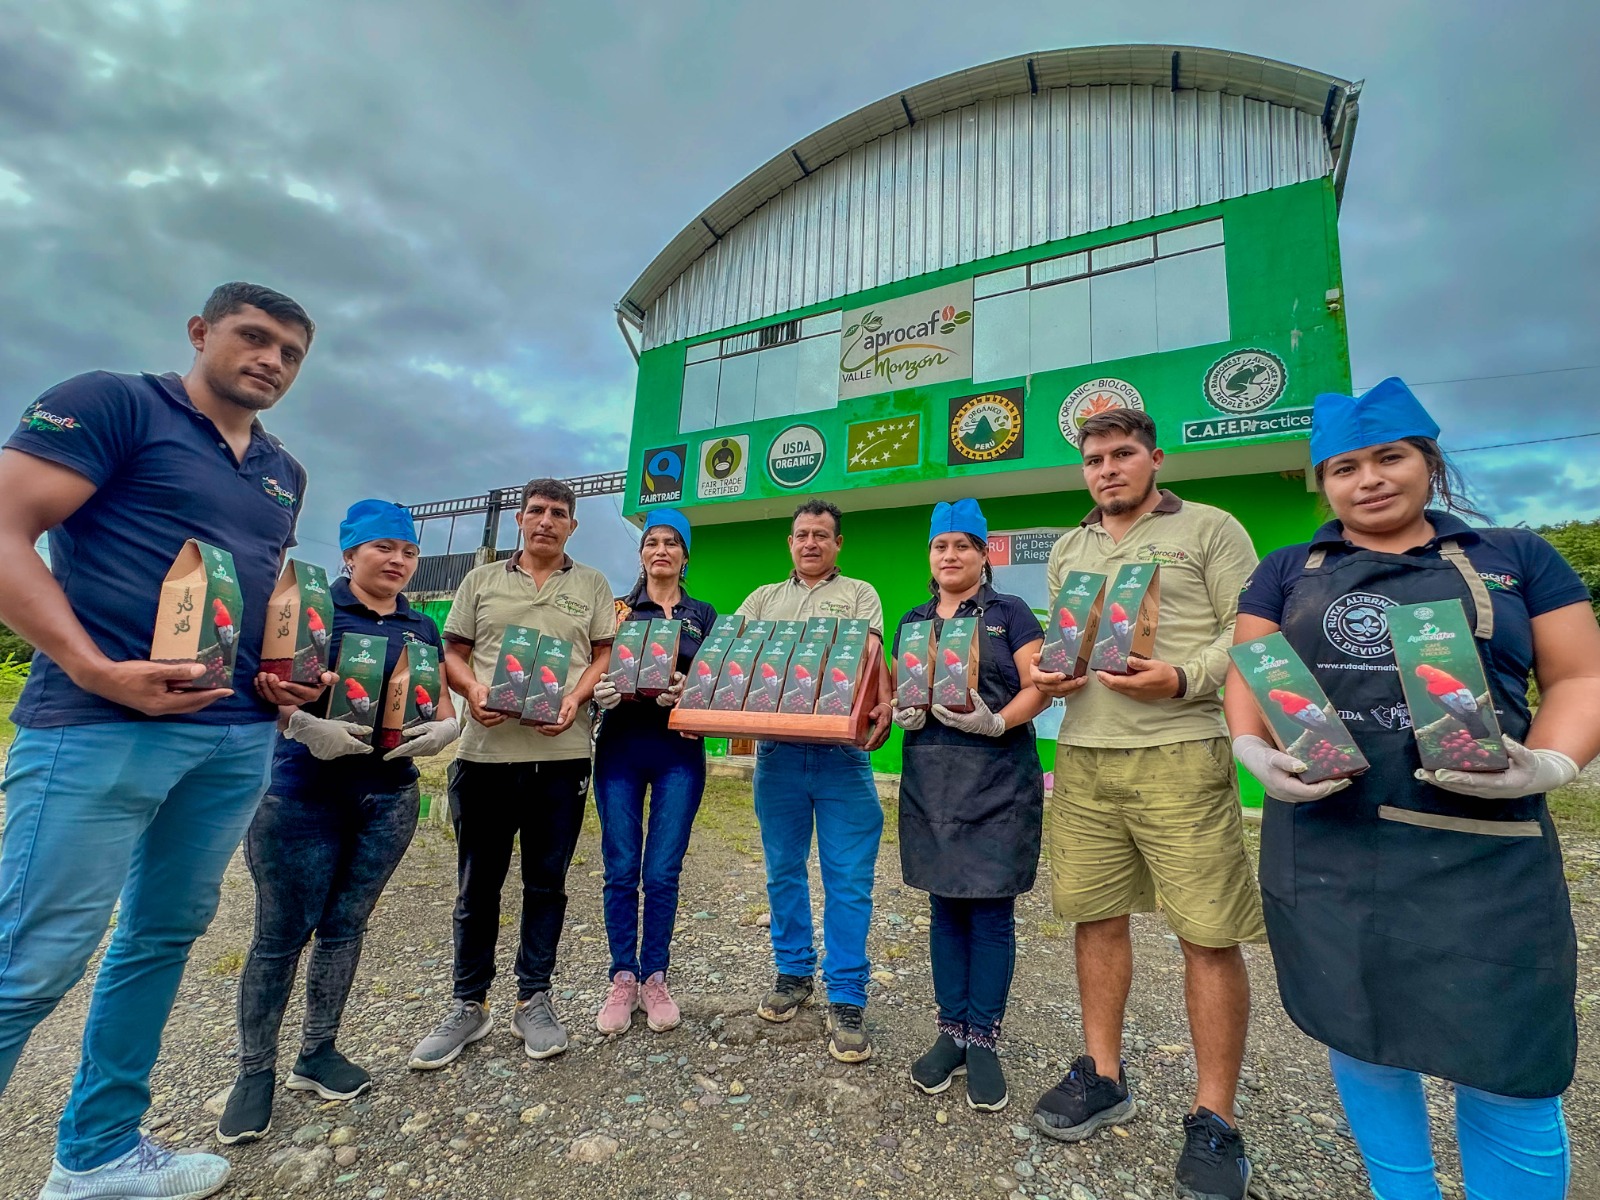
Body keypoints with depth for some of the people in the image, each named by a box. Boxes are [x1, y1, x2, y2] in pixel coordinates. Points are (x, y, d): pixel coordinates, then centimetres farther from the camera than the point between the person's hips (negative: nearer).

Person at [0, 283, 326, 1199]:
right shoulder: (112, 403, -2)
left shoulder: (285, 473, 17)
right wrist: (99, 672, -20)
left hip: (239, 738, 7)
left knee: (164, 938, 15)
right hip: (102, 723, -7)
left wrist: (281, 675, 7)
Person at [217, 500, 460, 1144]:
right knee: (282, 933, 5)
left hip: (390, 796, 4)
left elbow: (444, 710, 12)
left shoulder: (422, 628, 10)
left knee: (345, 926, 14)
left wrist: (445, 728, -10)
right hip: (302, 793, -4)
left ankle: (318, 1052, 31)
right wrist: (303, 724, -27)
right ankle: (255, 1069, 26)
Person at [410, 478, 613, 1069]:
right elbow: (453, 653, 11)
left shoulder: (592, 585, 10)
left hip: (560, 754, -1)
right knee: (477, 884, 10)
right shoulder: (482, 580, 13)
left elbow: (605, 655, 5)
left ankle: (533, 1000, 25)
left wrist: (575, 698, -13)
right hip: (486, 751, 1)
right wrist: (474, 691, -9)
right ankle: (469, 1004, 27)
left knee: (546, 882, 9)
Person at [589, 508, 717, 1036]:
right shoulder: (618, 608, 9)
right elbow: (592, 670, 4)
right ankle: (622, 979, 22)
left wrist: (688, 690, -18)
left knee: (663, 873, 3)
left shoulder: (702, 615, 10)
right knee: (621, 870, 5)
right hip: (620, 746, 0)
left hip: (679, 750, 0)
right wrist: (600, 691, -18)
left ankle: (655, 979, 21)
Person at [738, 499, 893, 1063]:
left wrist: (882, 702, -27)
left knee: (848, 879, 0)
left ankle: (846, 999, 14)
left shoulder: (859, 594, 9)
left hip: (841, 755, -3)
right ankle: (793, 972, 32)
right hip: (776, 751, 3)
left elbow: (871, 653, -7)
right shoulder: (764, 598, 18)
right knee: (783, 870, 14)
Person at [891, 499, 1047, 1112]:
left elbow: (1038, 689, -5)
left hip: (998, 780, -3)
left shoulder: (1009, 613, 2)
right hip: (929, 780, 4)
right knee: (945, 906, 11)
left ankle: (982, 1041, 19)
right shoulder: (913, 621, 14)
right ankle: (951, 1032, 25)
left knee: (990, 910, 3)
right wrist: (901, 711, -7)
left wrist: (997, 721, -22)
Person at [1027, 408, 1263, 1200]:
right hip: (1082, 756, 5)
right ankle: (1103, 1077, 28)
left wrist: (1183, 679, -19)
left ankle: (1214, 1119, 18)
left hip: (1179, 754, -4)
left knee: (1209, 935, 0)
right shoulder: (1067, 551, 19)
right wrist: (1045, 674, 1)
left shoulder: (1209, 529, 3)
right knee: (1095, 916, 11)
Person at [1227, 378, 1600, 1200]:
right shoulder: (1286, 572, 11)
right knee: (1360, 1038, 14)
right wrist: (1254, 748, -11)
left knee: (1505, 1065, 4)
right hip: (1322, 850, 1)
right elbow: (1249, 674, 9)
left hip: (1482, 854, -1)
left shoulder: (1515, 557, 10)